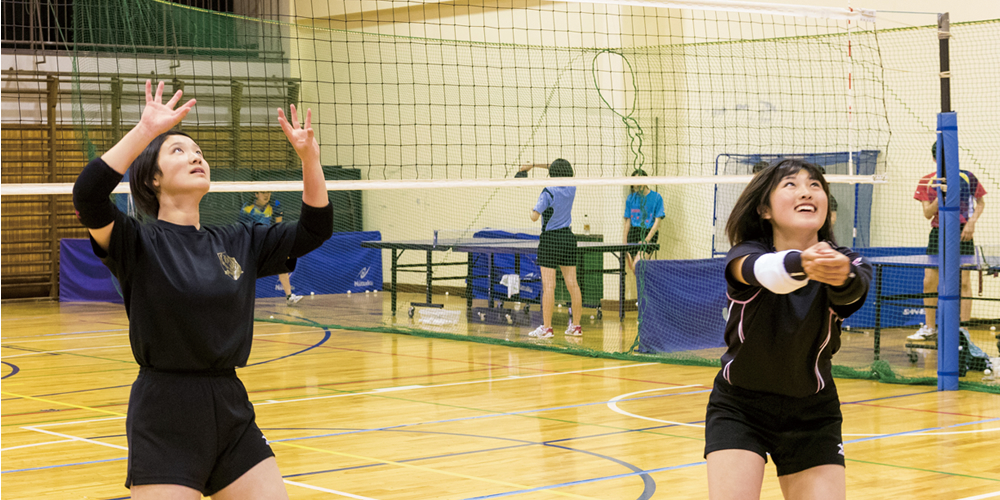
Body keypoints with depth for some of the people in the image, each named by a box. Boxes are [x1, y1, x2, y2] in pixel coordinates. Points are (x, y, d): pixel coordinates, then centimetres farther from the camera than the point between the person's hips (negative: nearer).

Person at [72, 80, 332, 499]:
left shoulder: (237, 243, 12)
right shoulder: (138, 243, -3)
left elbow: (314, 229, 12)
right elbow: (88, 196, -21)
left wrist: (309, 158, -1)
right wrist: (146, 130, -22)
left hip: (232, 412, 5)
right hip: (165, 420, -5)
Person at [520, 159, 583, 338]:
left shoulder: (548, 193, -14)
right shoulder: (571, 189, 2)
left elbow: (534, 217, -18)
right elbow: (561, 169, 18)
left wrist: (533, 211, 6)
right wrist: (533, 165, 17)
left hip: (551, 238, -6)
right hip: (568, 236, 6)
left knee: (549, 285, -6)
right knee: (572, 283, 6)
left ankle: (546, 327, -6)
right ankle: (576, 326, 10)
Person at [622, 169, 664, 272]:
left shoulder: (656, 197, -2)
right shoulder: (631, 198, 8)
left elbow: (657, 221, -6)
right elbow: (628, 222, 12)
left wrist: (647, 239, -16)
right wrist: (624, 243, 6)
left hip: (649, 233, -4)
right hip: (633, 234, 4)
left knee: (636, 266, -21)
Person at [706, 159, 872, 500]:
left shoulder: (847, 264, -14)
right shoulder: (744, 256, -17)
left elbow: (852, 290, -38)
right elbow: (763, 270, -41)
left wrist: (843, 275, -63)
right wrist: (802, 264, -64)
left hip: (813, 416, 1)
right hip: (739, 409, -1)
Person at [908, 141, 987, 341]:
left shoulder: (967, 178, -1)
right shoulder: (927, 182, 2)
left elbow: (981, 203, 10)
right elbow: (927, 213, -2)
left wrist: (972, 221, -7)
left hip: (962, 234, -2)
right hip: (938, 233, 2)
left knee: (964, 281, -6)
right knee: (929, 281, 1)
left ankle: (963, 330, -2)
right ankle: (929, 328, 13)